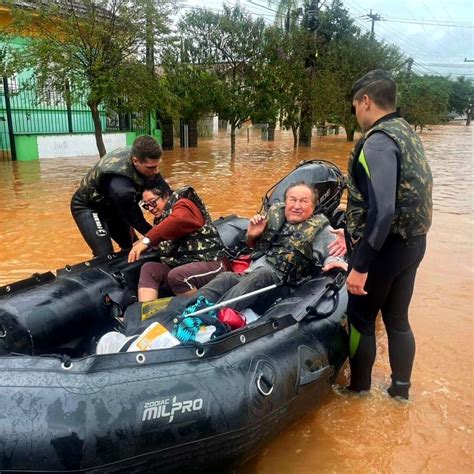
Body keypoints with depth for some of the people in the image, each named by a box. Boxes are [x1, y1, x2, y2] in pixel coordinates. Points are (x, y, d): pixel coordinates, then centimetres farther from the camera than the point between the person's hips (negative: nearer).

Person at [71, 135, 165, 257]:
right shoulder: (120, 185, -43)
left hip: (110, 204, 8)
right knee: (105, 256, -19)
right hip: (88, 207, -8)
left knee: (131, 246, 12)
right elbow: (135, 219, -27)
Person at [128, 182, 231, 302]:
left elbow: (176, 221, -28)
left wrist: (146, 240, -36)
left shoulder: (183, 204, -6)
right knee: (148, 268, -12)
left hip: (211, 263, -8)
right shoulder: (161, 218, 22)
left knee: (176, 276, -34)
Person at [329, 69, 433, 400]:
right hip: (412, 242, 9)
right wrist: (354, 234, 20)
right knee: (398, 319, 20)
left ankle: (359, 388, 28)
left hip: (386, 246, -8)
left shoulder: (379, 141, -20)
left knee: (361, 319, 10)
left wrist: (360, 266, -26)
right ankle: (401, 389, 35)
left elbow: (382, 209, -30)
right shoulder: (407, 133, 10)